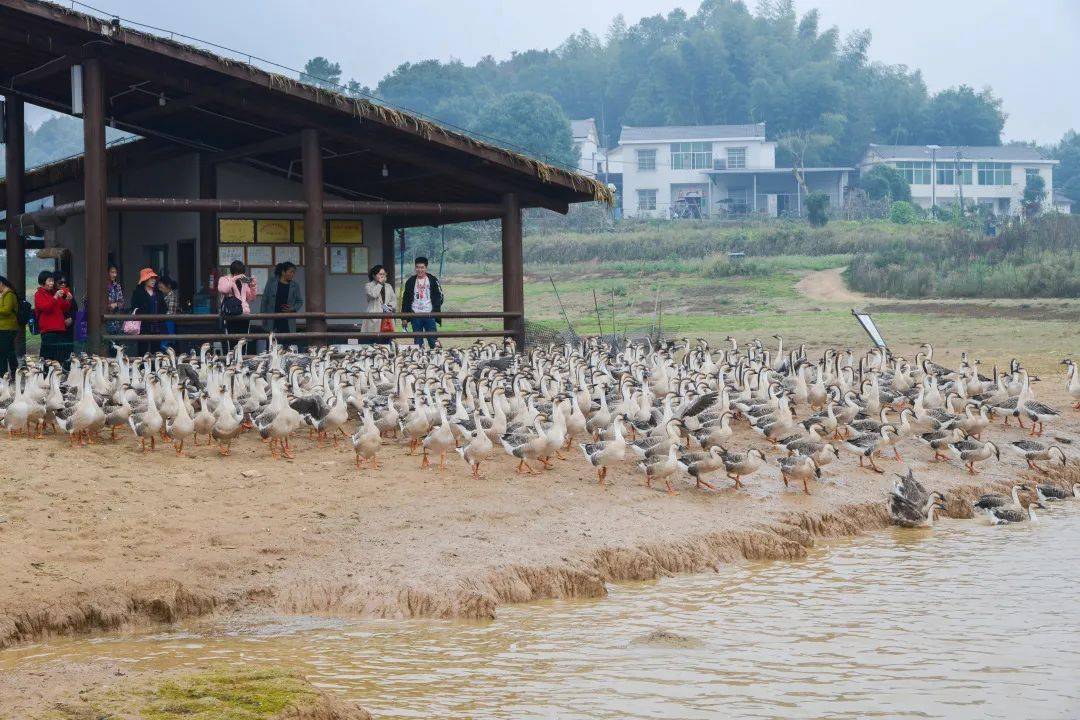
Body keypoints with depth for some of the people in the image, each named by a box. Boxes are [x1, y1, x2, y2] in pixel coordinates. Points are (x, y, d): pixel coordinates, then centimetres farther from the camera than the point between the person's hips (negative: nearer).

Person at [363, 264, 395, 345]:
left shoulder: (388, 287, 20)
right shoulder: (368, 286, 4)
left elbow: (394, 300, 18)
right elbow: (373, 294, -16)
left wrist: (389, 306, -2)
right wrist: (379, 283, -6)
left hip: (387, 318, 5)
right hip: (374, 318, -5)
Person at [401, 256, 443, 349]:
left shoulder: (433, 280, 3)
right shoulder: (410, 281, 9)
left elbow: (439, 296, 3)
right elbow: (405, 300, 12)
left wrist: (435, 311, -10)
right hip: (415, 316, 2)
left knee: (432, 341, -4)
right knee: (418, 342, 4)